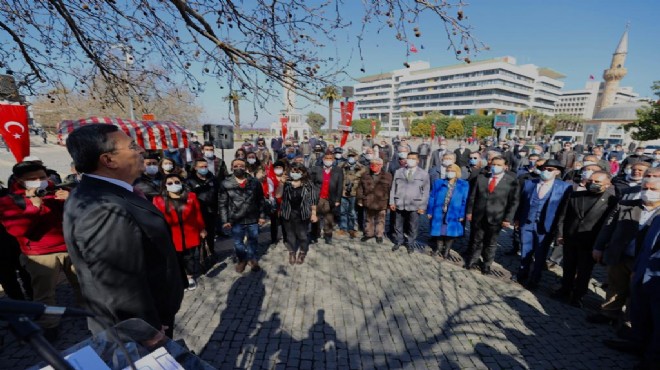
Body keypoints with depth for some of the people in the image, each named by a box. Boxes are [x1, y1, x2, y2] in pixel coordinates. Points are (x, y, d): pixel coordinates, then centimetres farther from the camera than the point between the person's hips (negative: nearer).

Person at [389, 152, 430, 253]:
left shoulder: (424, 174, 2)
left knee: (412, 227, 9)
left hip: (415, 206, -2)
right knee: (398, 226, 13)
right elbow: (393, 187, 7)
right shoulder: (399, 172, 7)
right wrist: (392, 202, 1)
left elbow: (426, 191, 0)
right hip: (399, 204, 2)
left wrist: (422, 206, -5)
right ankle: (398, 242, 31)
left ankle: (410, 244, 27)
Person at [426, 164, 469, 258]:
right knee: (439, 231, 13)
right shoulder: (438, 183, 1)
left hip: (453, 214, -1)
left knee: (450, 232, 9)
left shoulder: (464, 185, -1)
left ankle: (446, 250, 29)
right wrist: (430, 211, -1)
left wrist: (462, 215, -7)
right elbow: (432, 198, 2)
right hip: (439, 212, 1)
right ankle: (439, 248, 34)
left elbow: (464, 201, -2)